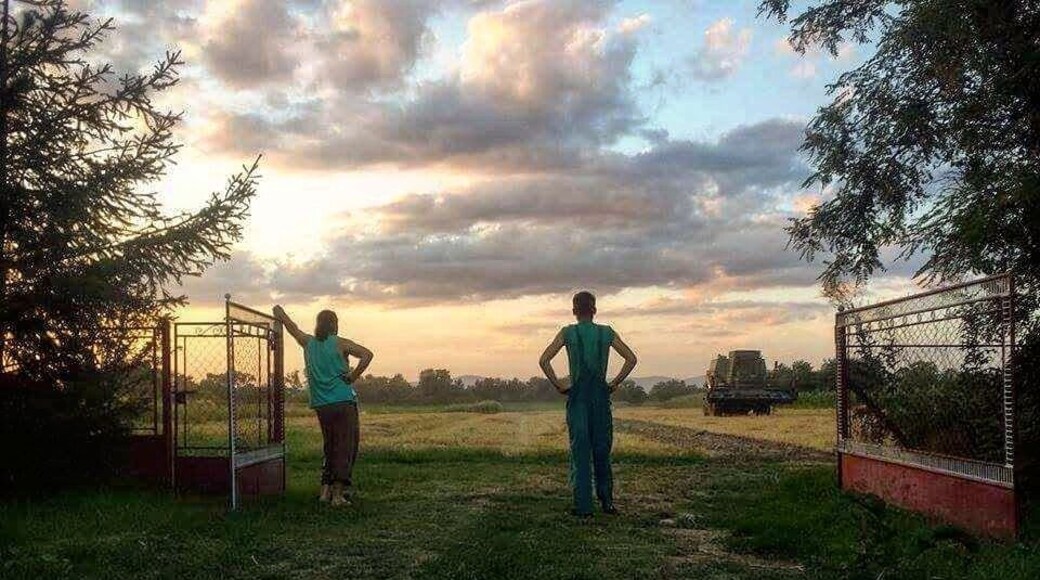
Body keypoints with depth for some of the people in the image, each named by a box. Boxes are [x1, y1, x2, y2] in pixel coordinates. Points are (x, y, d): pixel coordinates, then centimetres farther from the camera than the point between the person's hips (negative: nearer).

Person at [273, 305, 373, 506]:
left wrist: (279, 313, 43)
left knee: (330, 448, 18)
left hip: (321, 405, 5)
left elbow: (292, 328, 27)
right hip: (344, 402, -5)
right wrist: (353, 377, -8)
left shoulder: (308, 343, 9)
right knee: (346, 448, -1)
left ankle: (325, 489, 15)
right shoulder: (340, 344, -3)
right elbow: (367, 355, -17)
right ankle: (339, 493, -4)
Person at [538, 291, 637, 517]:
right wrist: (615, 383, 5)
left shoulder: (568, 333, -1)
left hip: (577, 397, -2)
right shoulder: (607, 333, 4)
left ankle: (583, 505, -1)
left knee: (580, 450, 1)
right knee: (602, 450, 12)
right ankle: (606, 501, 13)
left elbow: (544, 360, -9)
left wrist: (559, 386, -2)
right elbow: (631, 358, 1)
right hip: (601, 397, 2)